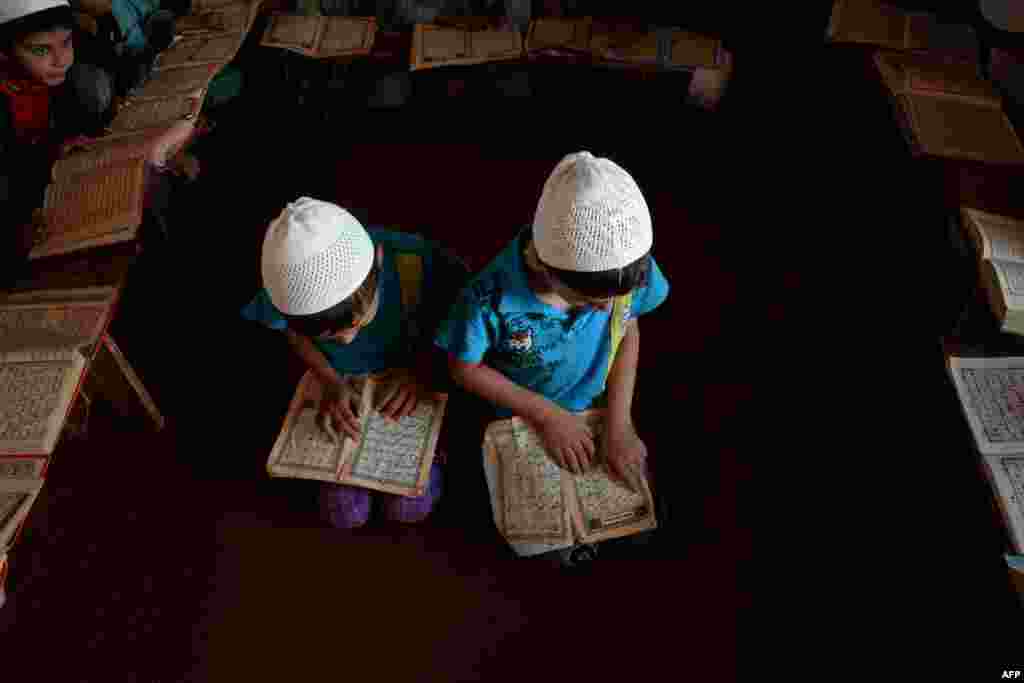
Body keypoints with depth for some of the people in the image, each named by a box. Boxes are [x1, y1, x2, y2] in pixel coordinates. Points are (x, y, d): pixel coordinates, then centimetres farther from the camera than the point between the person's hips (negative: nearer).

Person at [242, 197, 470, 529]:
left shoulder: (418, 263, -37)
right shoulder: (288, 286, -29)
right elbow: (293, 334, -5)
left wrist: (423, 368, -26)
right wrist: (331, 383, -19)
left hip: (409, 380, -1)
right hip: (342, 383, 2)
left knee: (409, 507, -7)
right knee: (345, 512, -1)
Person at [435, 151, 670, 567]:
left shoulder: (626, 267, -29)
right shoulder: (492, 298, -39)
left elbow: (628, 331, -8)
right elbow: (465, 369, -19)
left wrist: (619, 423, -14)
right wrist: (546, 415, -20)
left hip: (593, 407, 3)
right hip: (519, 418, -2)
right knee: (531, 542, 4)